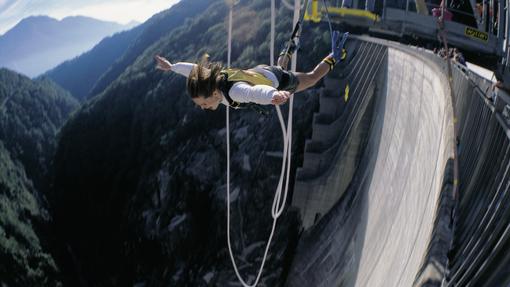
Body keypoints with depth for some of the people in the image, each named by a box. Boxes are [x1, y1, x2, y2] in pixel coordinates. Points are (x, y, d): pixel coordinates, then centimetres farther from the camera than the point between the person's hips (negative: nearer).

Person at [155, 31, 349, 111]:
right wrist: (171, 66, 7)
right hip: (260, 72, 7)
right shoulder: (210, 80, -29)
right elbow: (194, 68, -8)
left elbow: (257, 91, -73)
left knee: (313, 76, 22)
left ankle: (335, 54, 39)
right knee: (279, 67, 42)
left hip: (279, 81, -6)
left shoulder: (235, 90, -50)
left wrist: (274, 95, -94)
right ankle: (289, 50, 70)